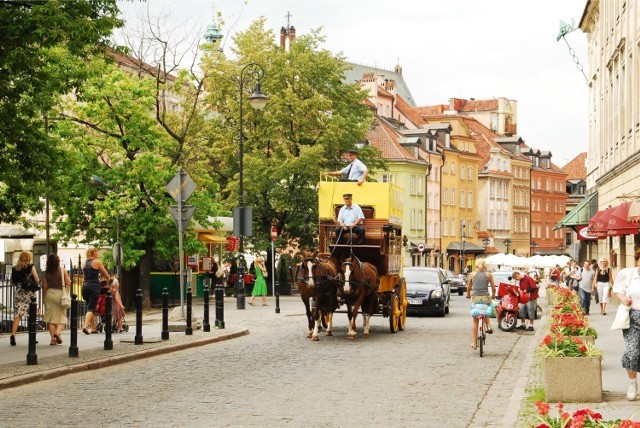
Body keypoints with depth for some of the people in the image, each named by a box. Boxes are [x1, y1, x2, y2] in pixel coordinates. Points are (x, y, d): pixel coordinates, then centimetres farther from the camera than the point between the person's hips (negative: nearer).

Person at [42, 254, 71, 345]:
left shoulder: (46, 272, 0)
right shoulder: (62, 270, -5)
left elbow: (44, 286, 1)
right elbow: (68, 283, -6)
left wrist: (45, 297, 12)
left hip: (49, 294, 2)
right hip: (60, 293, -2)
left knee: (51, 317, 6)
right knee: (61, 316, 8)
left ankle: (53, 339, 2)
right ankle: (58, 332, -19)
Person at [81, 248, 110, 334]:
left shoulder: (84, 263, 13)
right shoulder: (97, 262, -2)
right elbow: (107, 275, 4)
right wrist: (108, 281, 24)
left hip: (85, 286, 6)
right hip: (94, 286, -6)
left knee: (90, 307, 16)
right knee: (91, 308, -8)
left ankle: (93, 328, 18)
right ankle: (86, 326, -27)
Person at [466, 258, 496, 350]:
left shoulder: (472, 274, 4)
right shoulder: (488, 274, 3)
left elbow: (468, 288, 12)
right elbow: (493, 289, 8)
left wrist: (468, 296, 32)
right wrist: (492, 296, 27)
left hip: (475, 298, 0)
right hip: (486, 298, 0)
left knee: (475, 322, 7)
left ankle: (474, 343, 6)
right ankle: (488, 326, 9)